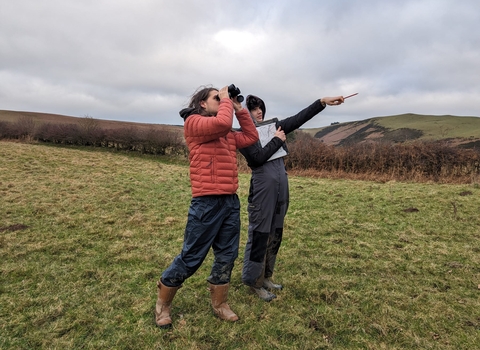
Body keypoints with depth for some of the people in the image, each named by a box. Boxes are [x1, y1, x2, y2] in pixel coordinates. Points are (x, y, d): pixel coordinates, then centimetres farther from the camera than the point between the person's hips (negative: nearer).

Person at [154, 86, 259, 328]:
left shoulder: (227, 134, 19)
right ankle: (162, 303, 24)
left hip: (231, 200, 8)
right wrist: (226, 100, -3)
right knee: (191, 258, 2)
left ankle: (219, 304, 30)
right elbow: (223, 123, -21)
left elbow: (251, 137, 18)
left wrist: (239, 109, 15)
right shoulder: (194, 122, -5)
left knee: (227, 256, 13)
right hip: (207, 202, -8)